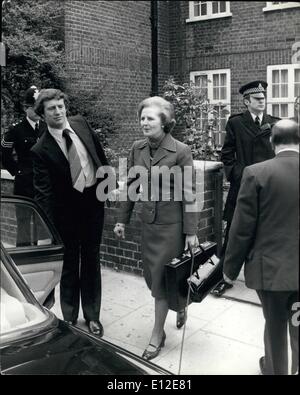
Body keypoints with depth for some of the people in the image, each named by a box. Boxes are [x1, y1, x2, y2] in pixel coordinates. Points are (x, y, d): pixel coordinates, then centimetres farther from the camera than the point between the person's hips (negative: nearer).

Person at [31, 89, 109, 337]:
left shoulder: (81, 123, -2)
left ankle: (92, 316, 29)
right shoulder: (41, 150, -14)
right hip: (67, 209, -3)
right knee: (69, 263, 10)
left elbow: (100, 153, 12)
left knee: (91, 260, 14)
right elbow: (43, 192, -16)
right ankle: (70, 318, 29)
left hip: (94, 200, 4)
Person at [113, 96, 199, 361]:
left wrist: (191, 232, -11)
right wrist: (123, 219, 10)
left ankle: (156, 337, 19)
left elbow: (188, 193, -12)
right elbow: (131, 185, 9)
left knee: (161, 278, 2)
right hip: (148, 220, 5)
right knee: (153, 276, 13)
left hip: (171, 223, -5)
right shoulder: (138, 149, 1)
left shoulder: (181, 151, -14)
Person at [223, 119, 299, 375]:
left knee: (275, 326, 18)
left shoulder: (256, 173, -14)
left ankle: (275, 369, 39)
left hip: (272, 267, -2)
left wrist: (231, 267, 2)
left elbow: (242, 228, -11)